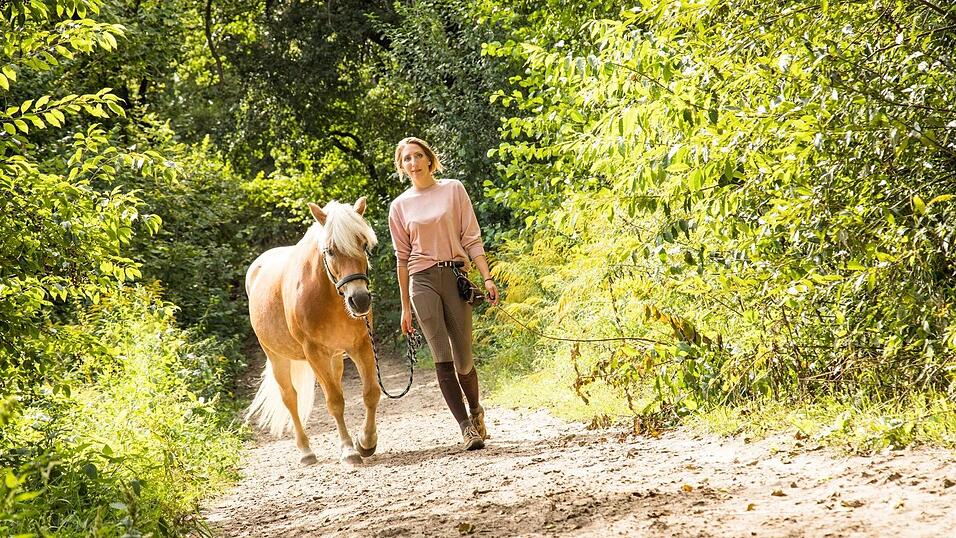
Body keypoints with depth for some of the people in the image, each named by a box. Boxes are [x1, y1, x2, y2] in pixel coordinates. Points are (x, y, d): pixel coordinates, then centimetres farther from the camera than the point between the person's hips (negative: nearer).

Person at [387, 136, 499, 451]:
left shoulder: (453, 189, 6)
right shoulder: (400, 206, 9)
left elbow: (471, 238, 4)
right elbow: (402, 257, 11)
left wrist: (487, 278, -6)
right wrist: (405, 308, 9)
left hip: (456, 276, -1)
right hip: (422, 281, 1)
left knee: (463, 360, 1)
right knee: (443, 360, -9)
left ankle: (475, 411, 29)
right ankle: (466, 427, -7)